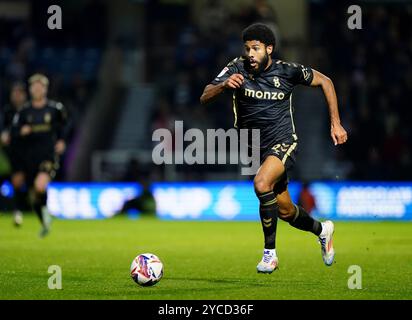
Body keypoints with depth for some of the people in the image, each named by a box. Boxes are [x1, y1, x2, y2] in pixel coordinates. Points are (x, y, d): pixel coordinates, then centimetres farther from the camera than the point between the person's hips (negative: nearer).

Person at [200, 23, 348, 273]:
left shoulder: (287, 71, -11)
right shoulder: (238, 69, -8)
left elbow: (325, 81, 4)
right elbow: (204, 98, -15)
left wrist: (336, 123, 1)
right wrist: (224, 85, -37)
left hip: (283, 143, -4)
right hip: (254, 147, 4)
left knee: (262, 183, -33)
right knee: (285, 210, 14)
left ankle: (270, 252, -22)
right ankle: (322, 230, 46)